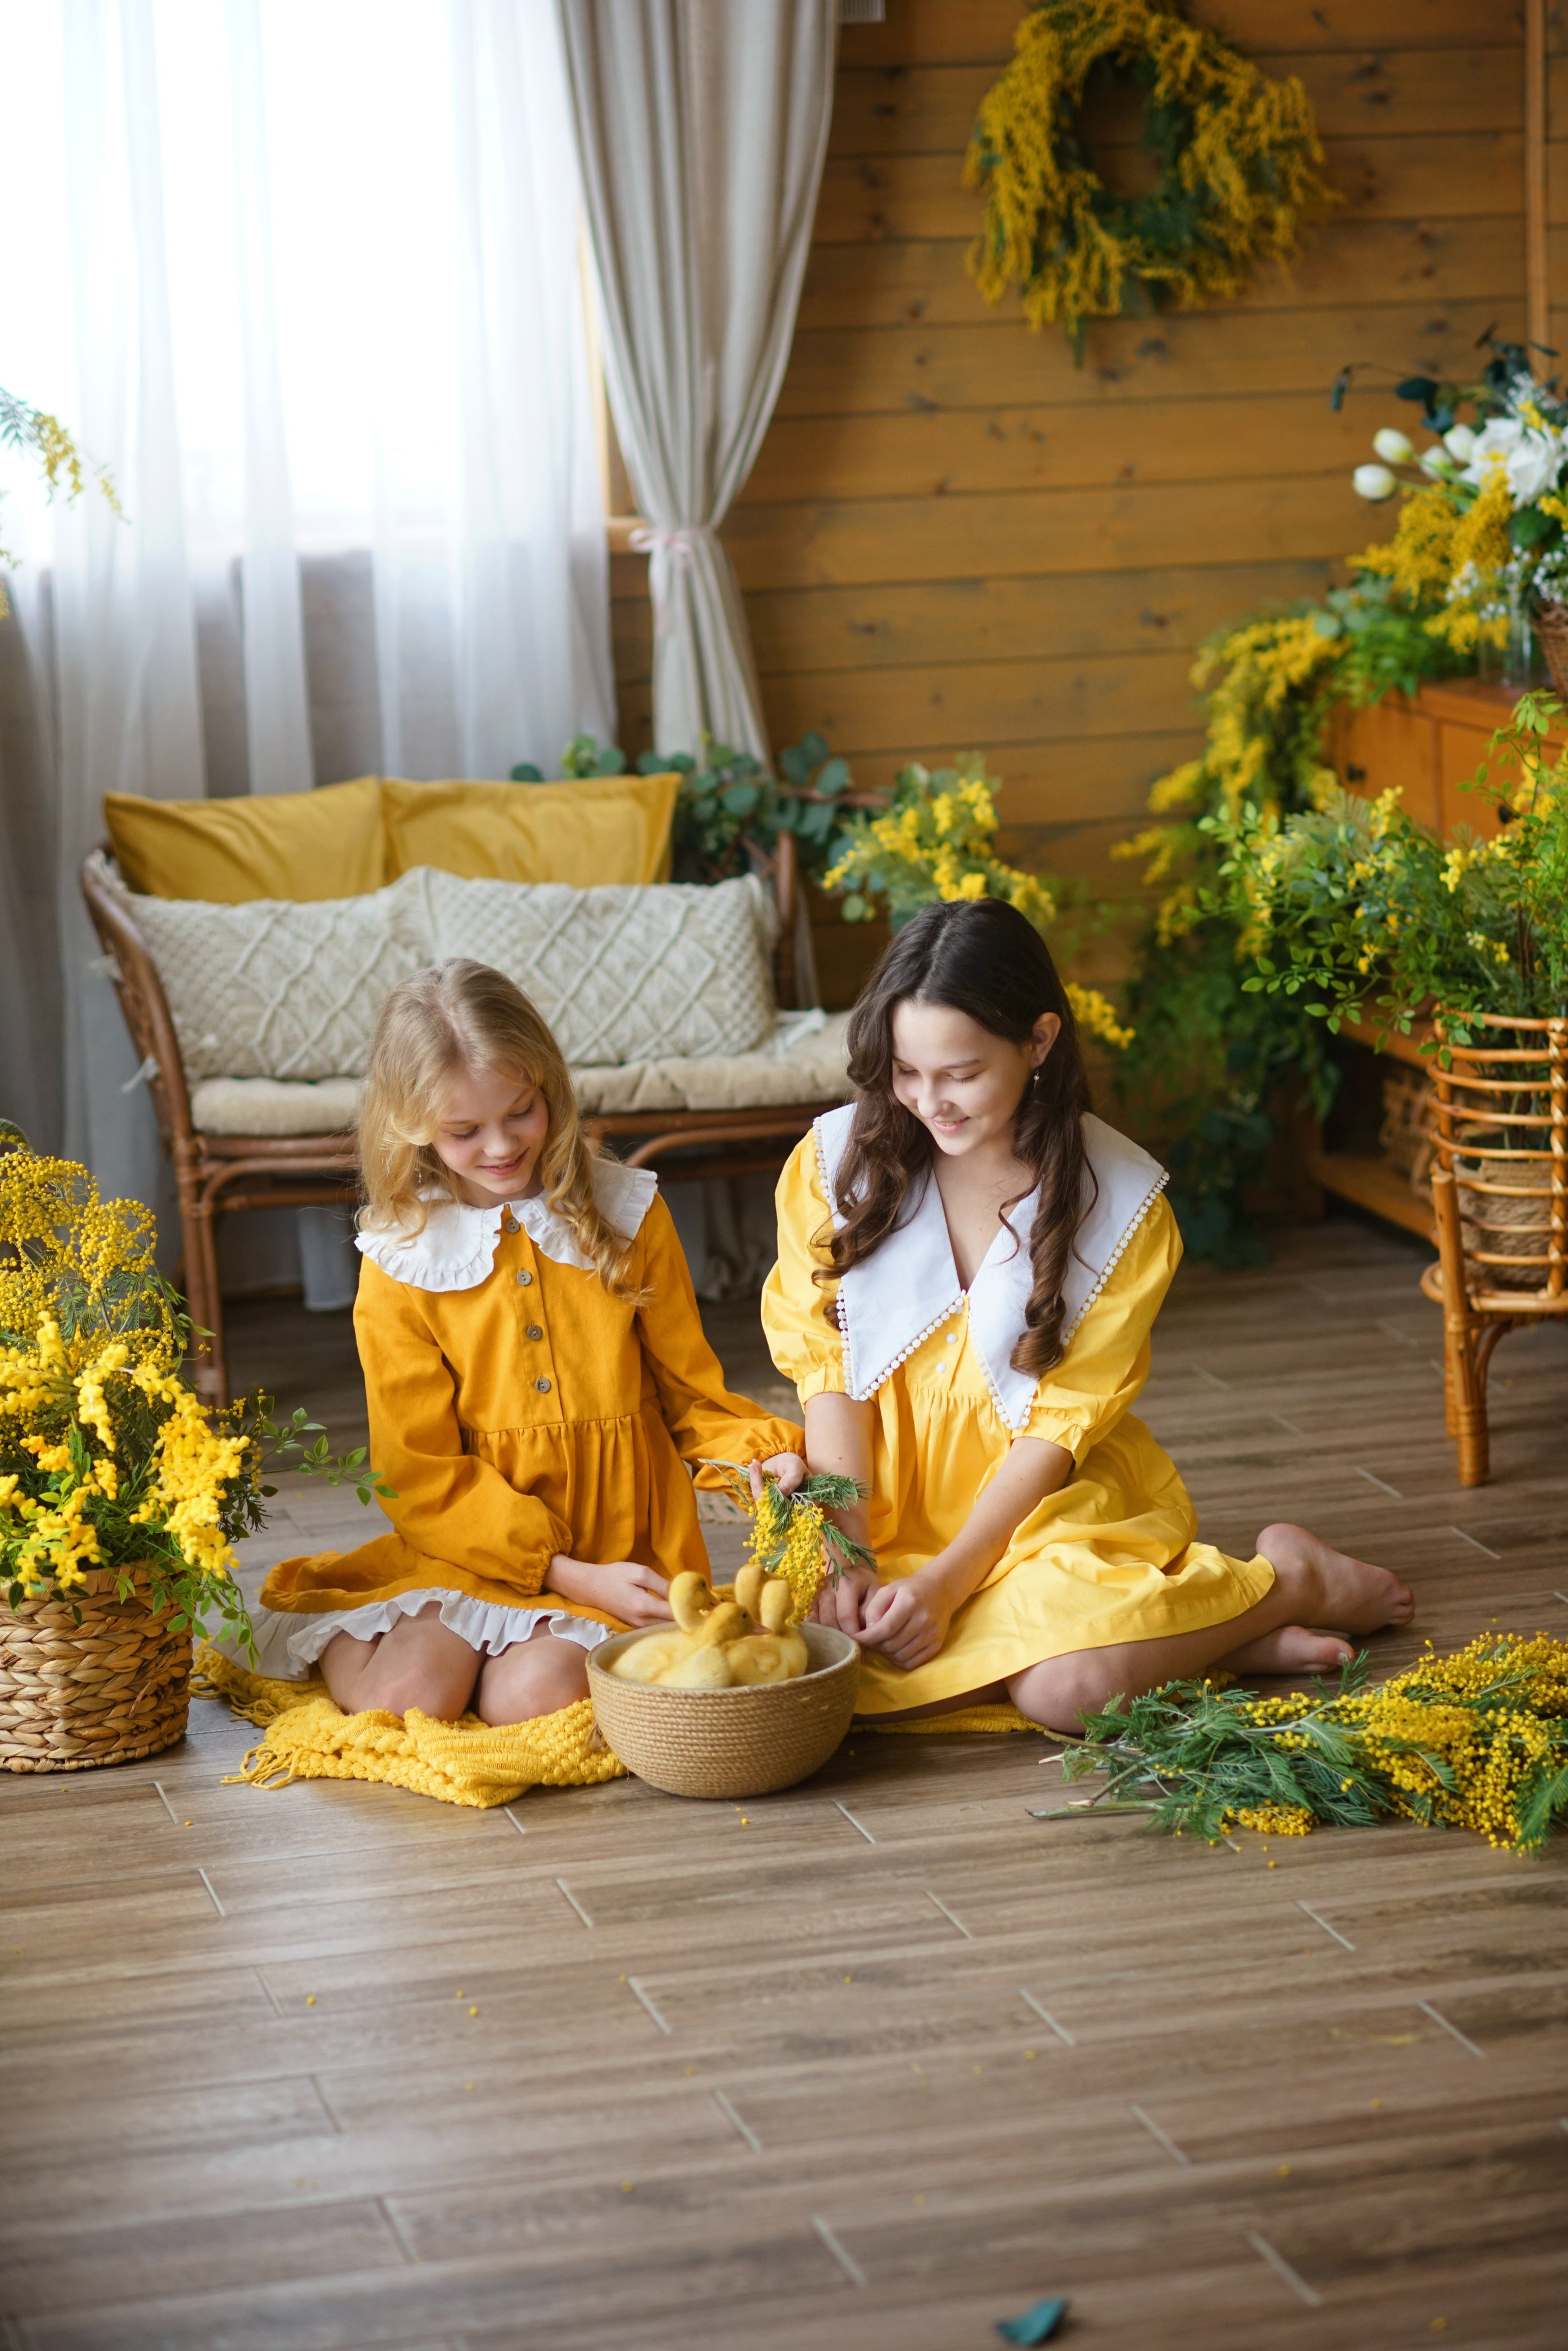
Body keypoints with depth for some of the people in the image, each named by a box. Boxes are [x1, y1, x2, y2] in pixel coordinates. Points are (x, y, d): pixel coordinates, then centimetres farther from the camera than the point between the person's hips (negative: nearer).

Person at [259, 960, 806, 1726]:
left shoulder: (627, 1217, 4)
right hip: (471, 1543, 1)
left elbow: (689, 1392, 11)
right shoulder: (400, 1266, -1)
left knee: (529, 1695, -28)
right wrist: (568, 1573, -14)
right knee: (407, 1695, -24)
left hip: (621, 1550, 0)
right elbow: (422, 1477, -4)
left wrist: (759, 1455, -12)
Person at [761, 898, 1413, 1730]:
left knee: (1068, 1685, -33)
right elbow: (827, 1373, -4)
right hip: (894, 1507, 3)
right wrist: (844, 1557, -17)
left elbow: (1065, 1420, -9)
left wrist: (946, 1580, -18)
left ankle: (1291, 1582, 0)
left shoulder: (1120, 1201, -8)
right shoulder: (835, 1163, -3)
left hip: (1056, 1501, -3)